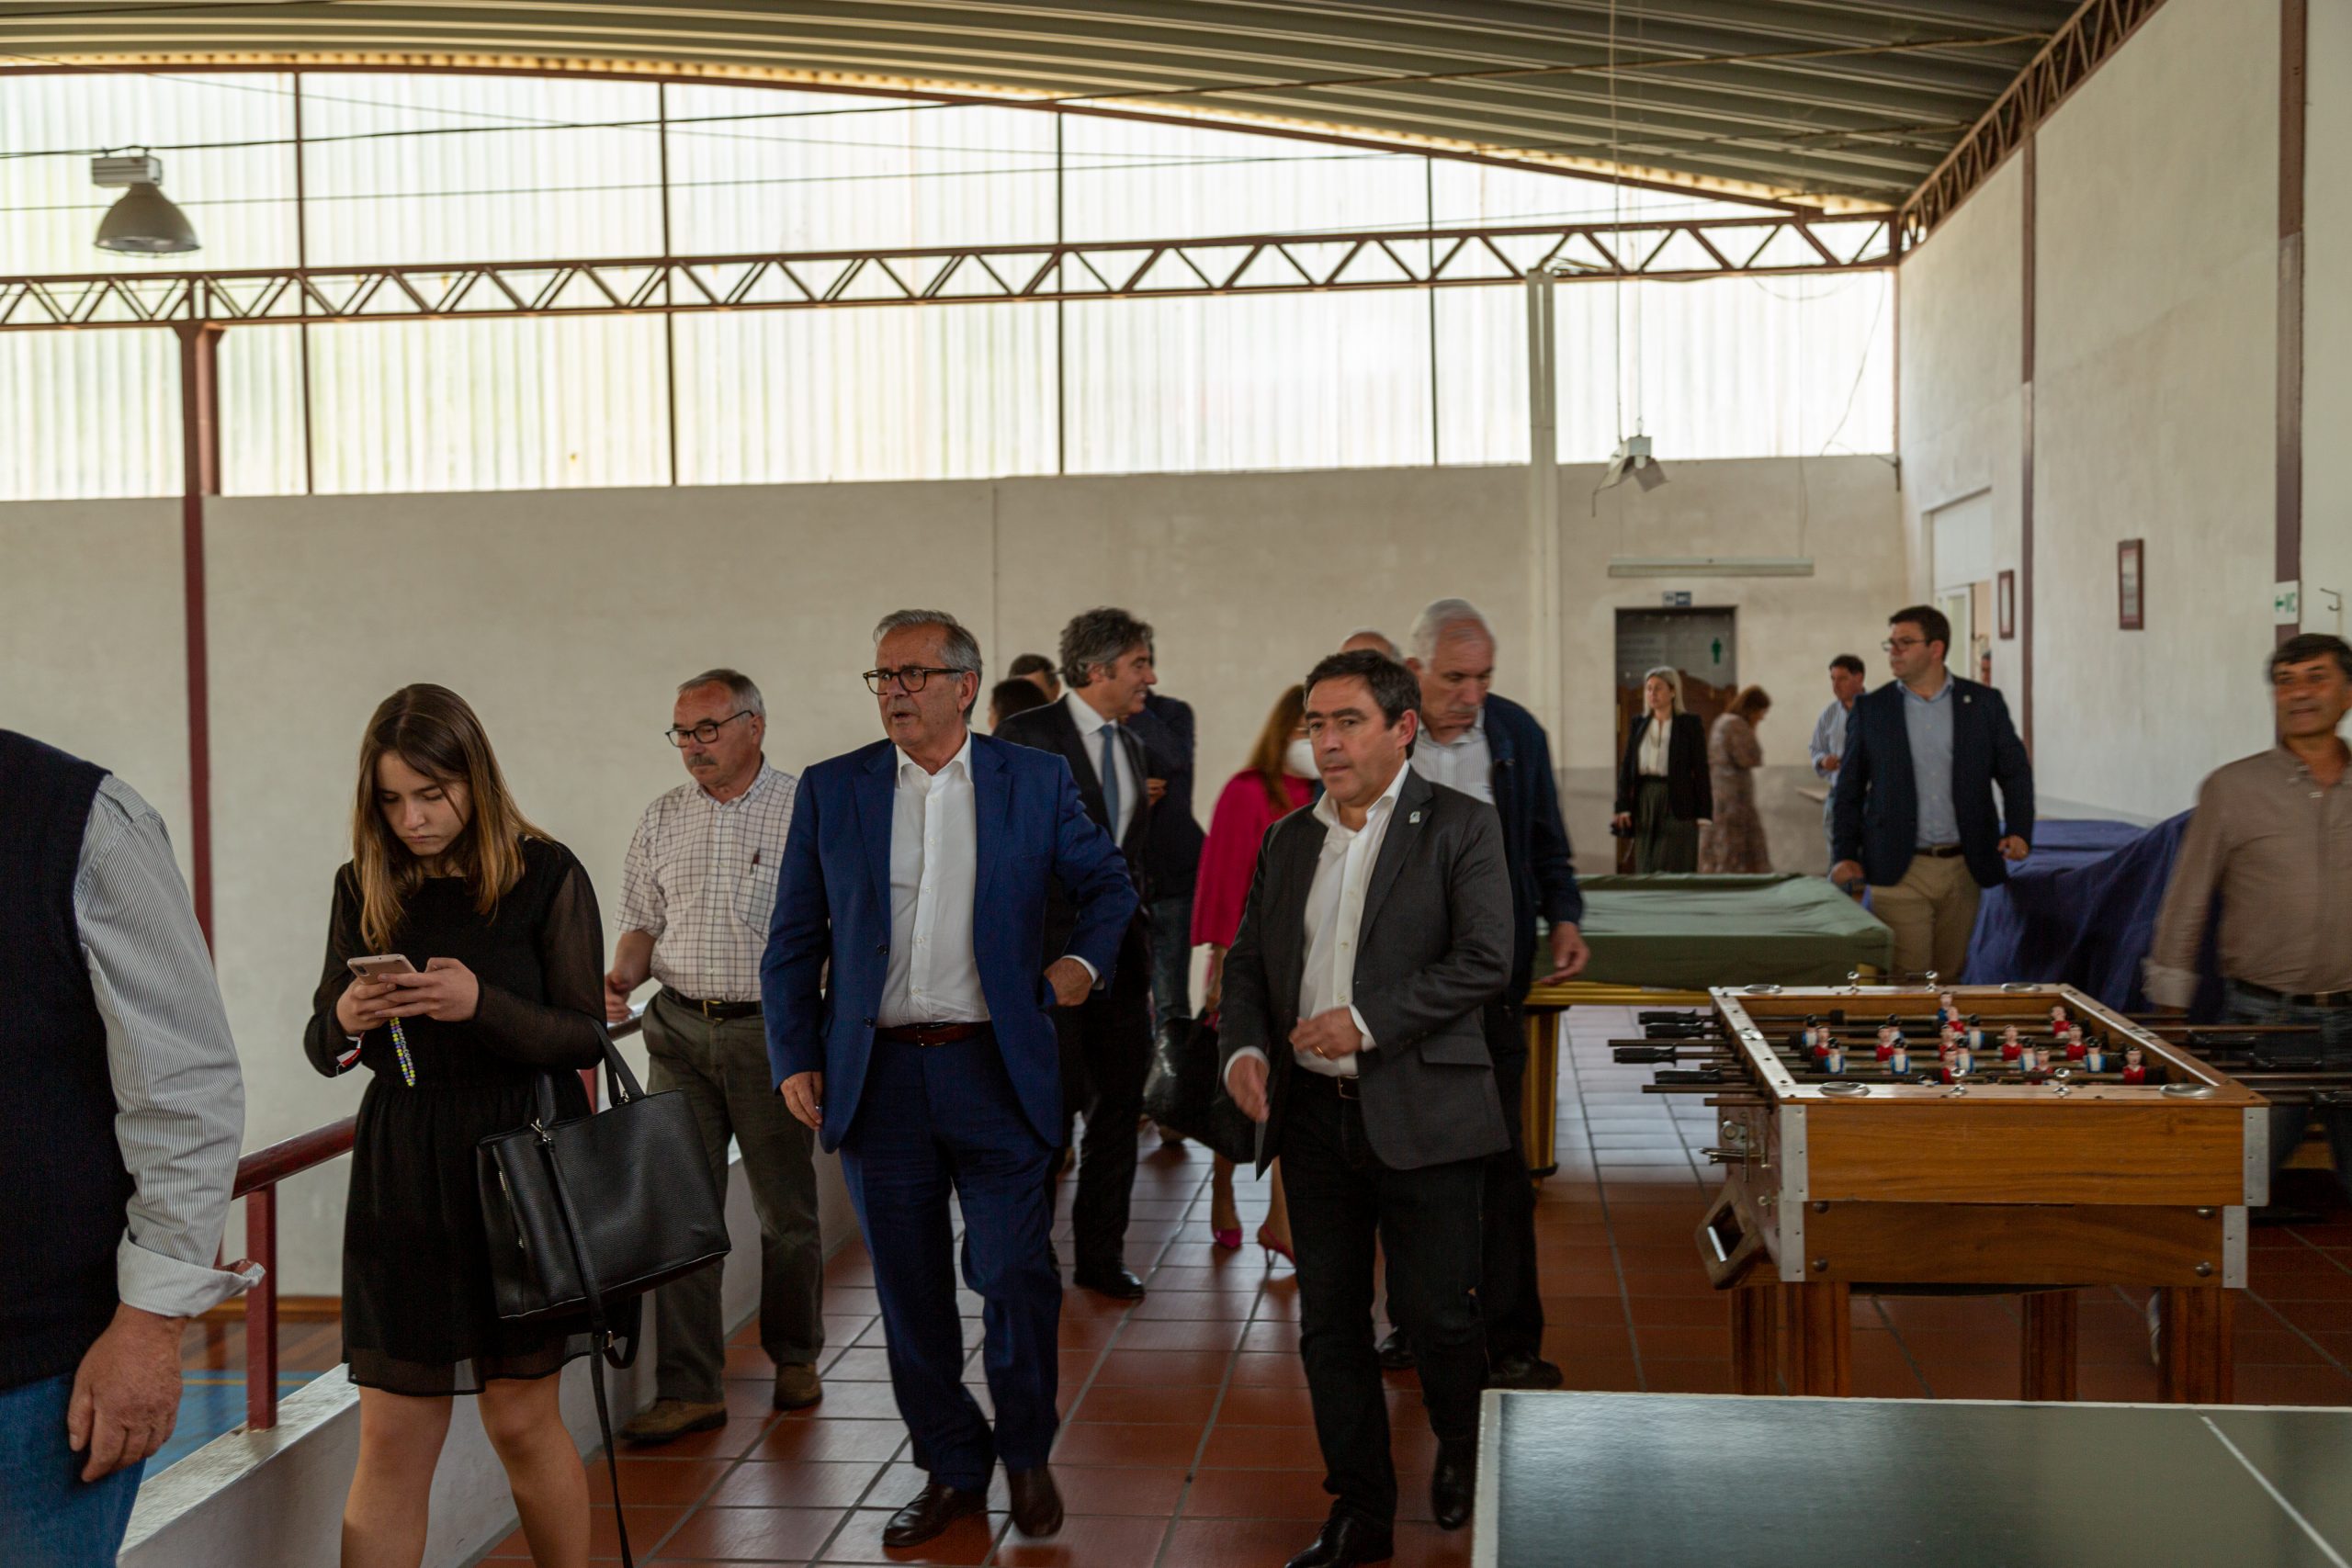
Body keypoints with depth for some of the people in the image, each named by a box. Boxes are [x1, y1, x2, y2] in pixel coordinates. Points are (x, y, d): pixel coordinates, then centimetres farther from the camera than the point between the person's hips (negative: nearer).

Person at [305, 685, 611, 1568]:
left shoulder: (544, 877, -5)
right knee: (392, 1445, 1)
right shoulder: (364, 888, 5)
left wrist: (483, 1005, -23)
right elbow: (323, 1051, 10)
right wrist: (344, 1021, -14)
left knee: (521, 1421, 8)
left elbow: (585, 1037, -7)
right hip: (402, 1168, 3)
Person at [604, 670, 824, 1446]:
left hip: (773, 1030, -3)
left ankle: (796, 1356, 29)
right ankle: (689, 1387, 8)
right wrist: (623, 977, -5)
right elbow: (644, 920, 15)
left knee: (785, 1207, 8)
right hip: (680, 1031, 3)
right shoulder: (662, 819, 9)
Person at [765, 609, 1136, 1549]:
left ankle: (1027, 1456, 25)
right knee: (910, 1291, 10)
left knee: (1014, 1275, 0)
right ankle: (951, 1469, 27)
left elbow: (1108, 883, 15)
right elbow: (794, 941, 7)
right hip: (877, 1074, 2)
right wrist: (794, 1058, 0)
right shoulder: (831, 791, 4)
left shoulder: (1035, 782, 2)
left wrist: (1087, 954, -3)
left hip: (996, 1070, -1)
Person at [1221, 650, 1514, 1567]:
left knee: (1435, 1313, 3)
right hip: (1313, 1115, 5)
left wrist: (1369, 1021, -18)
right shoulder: (1287, 840, 12)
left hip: (1422, 1117, -5)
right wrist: (1243, 1047, -4)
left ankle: (1464, 1455, 33)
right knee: (1329, 1324, 10)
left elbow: (1484, 960, -13)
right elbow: (1248, 960, 15)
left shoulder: (1460, 827, -4)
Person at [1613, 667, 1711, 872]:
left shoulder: (1690, 724, 1)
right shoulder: (1638, 725, 12)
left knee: (1672, 870, -9)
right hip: (1645, 804, 4)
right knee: (1646, 870, 3)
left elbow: (1701, 770, -2)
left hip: (1677, 807, -4)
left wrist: (1704, 816, -7)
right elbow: (1626, 767, 8)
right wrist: (1623, 807, -3)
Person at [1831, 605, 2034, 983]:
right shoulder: (1870, 708, 4)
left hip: (1964, 868, 1)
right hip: (1899, 871, -1)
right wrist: (1844, 855, -1)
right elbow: (1849, 787, 7)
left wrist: (2019, 831, -7)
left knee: (1949, 978, 9)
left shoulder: (1984, 703, 5)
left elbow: (2015, 772, 8)